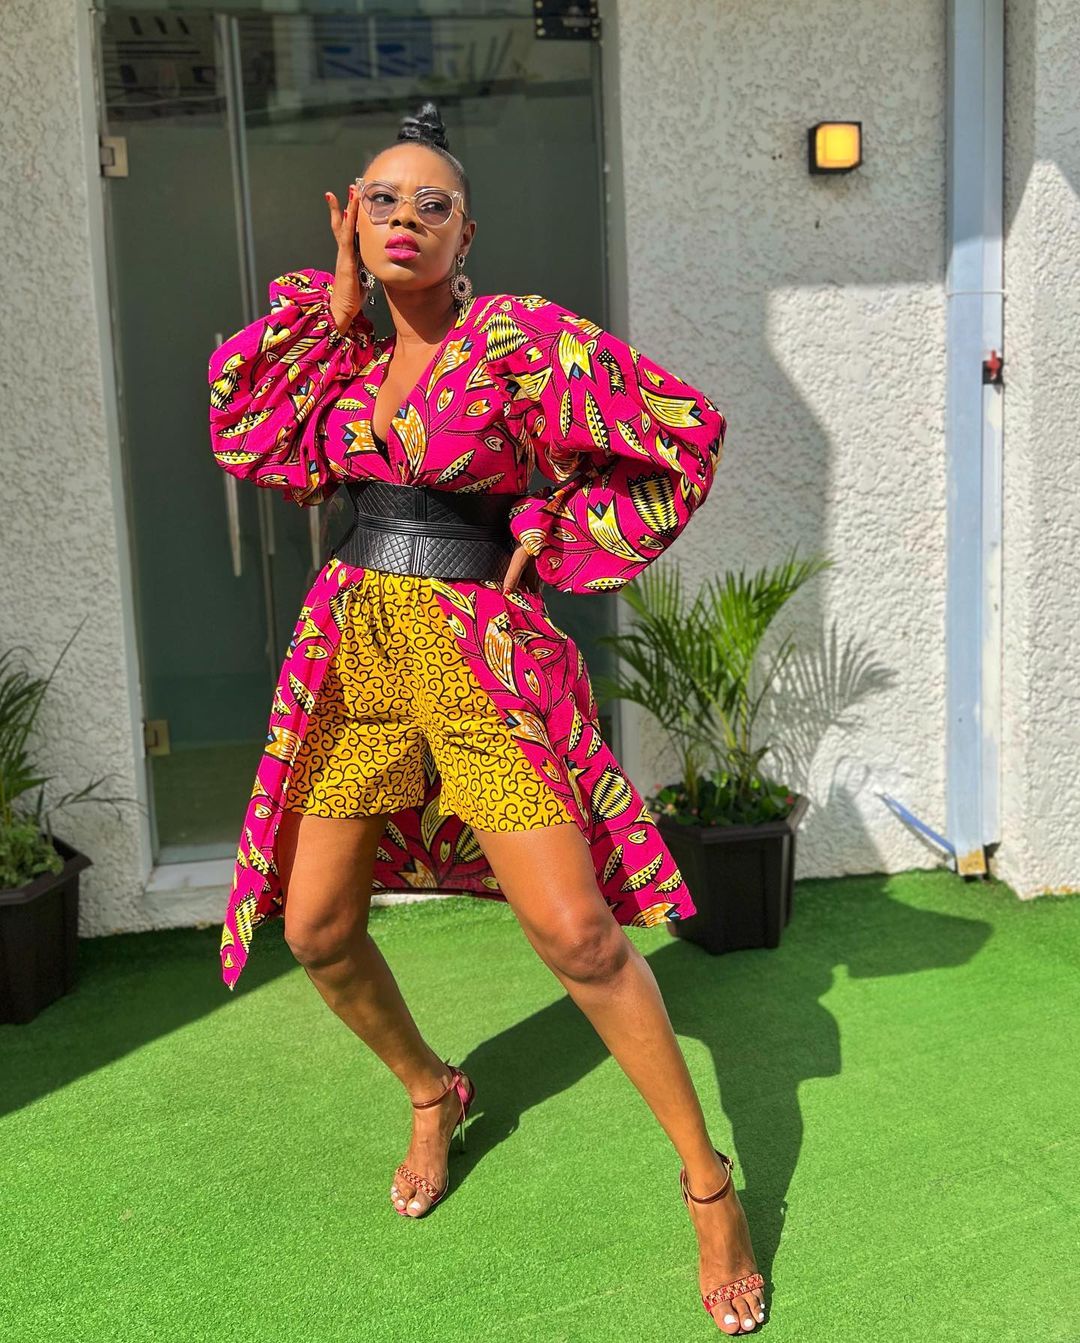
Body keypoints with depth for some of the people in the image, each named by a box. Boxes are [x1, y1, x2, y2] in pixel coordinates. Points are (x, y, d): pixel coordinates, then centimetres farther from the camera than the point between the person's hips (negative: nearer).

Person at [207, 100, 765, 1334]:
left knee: (576, 932, -12)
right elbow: (250, 441, 1)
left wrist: (558, 545, -5)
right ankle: (433, 1095, 36)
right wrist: (332, 304, 1)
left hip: (483, 654, -6)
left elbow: (685, 430, -7)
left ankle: (709, 1186, 5)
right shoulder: (344, 348, 11)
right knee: (316, 928, 8)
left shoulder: (517, 337, -7)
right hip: (355, 652, 6)